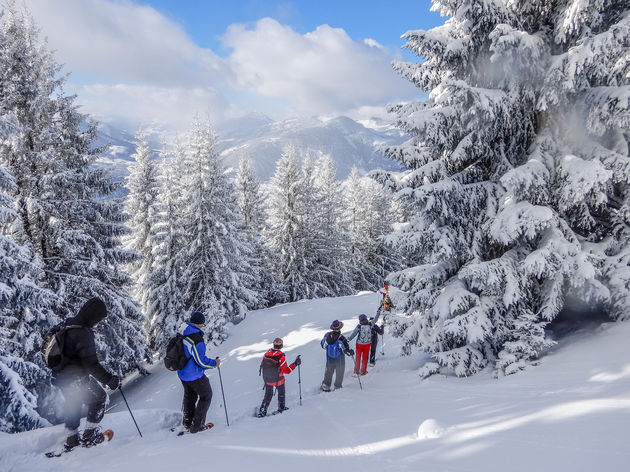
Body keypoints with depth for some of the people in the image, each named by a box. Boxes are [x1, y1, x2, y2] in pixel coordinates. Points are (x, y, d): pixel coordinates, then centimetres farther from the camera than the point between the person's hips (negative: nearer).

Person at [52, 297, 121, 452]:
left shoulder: (67, 324, 1)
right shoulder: (83, 334, -27)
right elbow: (91, 364, -29)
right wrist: (109, 379, -22)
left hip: (61, 377, 9)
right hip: (77, 379, -9)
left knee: (72, 405, 26)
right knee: (101, 398, 11)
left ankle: (71, 440, 37)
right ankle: (90, 434, 15)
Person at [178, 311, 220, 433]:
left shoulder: (182, 333, -1)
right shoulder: (197, 339, -28)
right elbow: (201, 361, -25)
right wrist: (214, 363, -10)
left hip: (182, 373, 8)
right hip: (195, 375, -8)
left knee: (189, 396, 25)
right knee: (206, 396, 10)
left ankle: (187, 423, 36)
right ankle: (197, 426, 12)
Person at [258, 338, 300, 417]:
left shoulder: (267, 353, -8)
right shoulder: (281, 356, -24)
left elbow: (262, 365, 5)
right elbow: (286, 370, -22)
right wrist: (295, 363, -13)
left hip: (267, 378, 4)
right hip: (278, 379, -4)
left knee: (268, 395, 20)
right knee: (281, 392, 23)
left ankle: (262, 411, 16)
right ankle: (281, 407, 36)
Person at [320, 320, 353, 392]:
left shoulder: (327, 335, -13)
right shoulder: (341, 338, -26)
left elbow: (323, 345, 2)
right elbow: (346, 350, -22)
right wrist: (351, 352, -1)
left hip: (329, 359, 4)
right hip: (339, 359, -4)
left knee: (329, 372, 22)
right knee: (339, 373, 18)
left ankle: (325, 386, 31)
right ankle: (338, 387, 28)